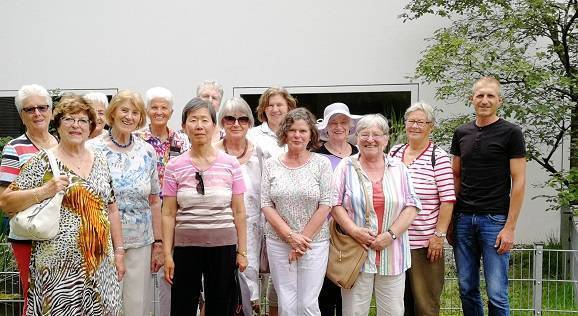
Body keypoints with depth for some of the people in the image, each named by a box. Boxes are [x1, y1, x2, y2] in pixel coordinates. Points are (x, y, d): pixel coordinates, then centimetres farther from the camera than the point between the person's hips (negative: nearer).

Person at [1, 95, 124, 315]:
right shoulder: (43, 162, -2)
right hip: (59, 265, -4)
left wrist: (119, 252, 11)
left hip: (100, 264, 4)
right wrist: (45, 191, -18)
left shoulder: (100, 162, 12)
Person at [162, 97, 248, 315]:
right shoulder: (174, 166, 0)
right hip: (186, 246, 0)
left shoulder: (230, 164, 0)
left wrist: (242, 251, 1)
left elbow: (239, 212, 3)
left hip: (223, 246, 0)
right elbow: (169, 214, 1)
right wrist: (167, 254, -3)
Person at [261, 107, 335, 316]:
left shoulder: (322, 164, -1)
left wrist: (303, 238, -8)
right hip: (278, 242, 2)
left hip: (314, 242, -1)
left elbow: (325, 205, -4)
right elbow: (266, 205, 1)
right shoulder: (271, 165, 4)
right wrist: (290, 235, -9)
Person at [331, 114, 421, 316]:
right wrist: (354, 230, -14)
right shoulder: (346, 167, 4)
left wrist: (391, 234, -10)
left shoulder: (399, 169, 8)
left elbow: (412, 206, 3)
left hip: (392, 254, 2)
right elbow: (334, 203, -1)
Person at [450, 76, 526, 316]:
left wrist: (510, 227, -11)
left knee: (496, 294, -3)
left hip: (495, 219, -4)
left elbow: (518, 181, -5)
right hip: (463, 218, 4)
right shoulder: (462, 133, 11)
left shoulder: (511, 133, -3)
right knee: (467, 289, 10)